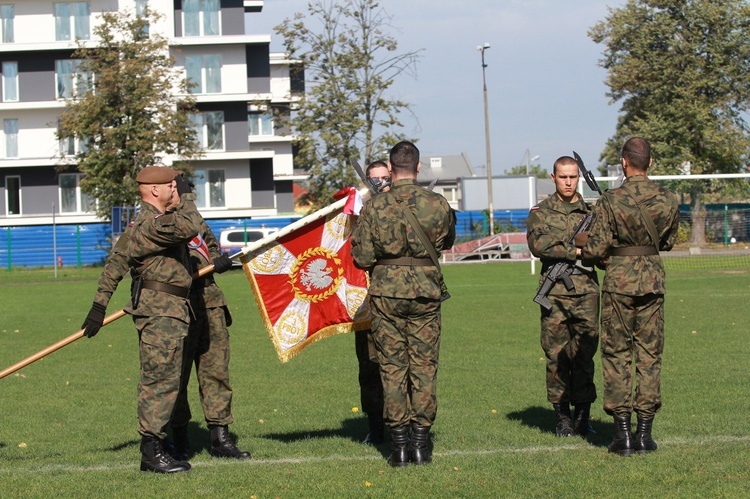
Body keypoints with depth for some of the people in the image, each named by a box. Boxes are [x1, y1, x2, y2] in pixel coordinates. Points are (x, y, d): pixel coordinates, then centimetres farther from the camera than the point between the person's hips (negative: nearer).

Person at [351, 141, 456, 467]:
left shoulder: (374, 207, -7)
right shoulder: (438, 204, -4)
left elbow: (361, 258, -6)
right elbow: (448, 242, 14)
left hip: (386, 293, -1)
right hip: (426, 291, 1)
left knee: (392, 367, 6)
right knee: (424, 366, 7)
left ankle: (398, 444, 6)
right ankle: (421, 443, 8)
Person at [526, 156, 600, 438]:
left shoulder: (591, 211, 13)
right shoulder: (541, 212, 9)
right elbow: (538, 245, -8)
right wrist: (574, 251, -14)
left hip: (586, 290, 1)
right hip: (554, 291, -1)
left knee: (584, 355, -1)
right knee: (556, 356, -1)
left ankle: (583, 416, 6)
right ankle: (563, 417, 7)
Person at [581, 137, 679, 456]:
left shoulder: (610, 202, -12)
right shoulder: (667, 201, -1)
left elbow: (596, 249, -11)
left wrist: (580, 242, 10)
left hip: (619, 280, -3)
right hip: (653, 279, 3)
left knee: (617, 355, 5)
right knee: (649, 355, 9)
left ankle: (623, 433, 2)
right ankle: (645, 433, 8)